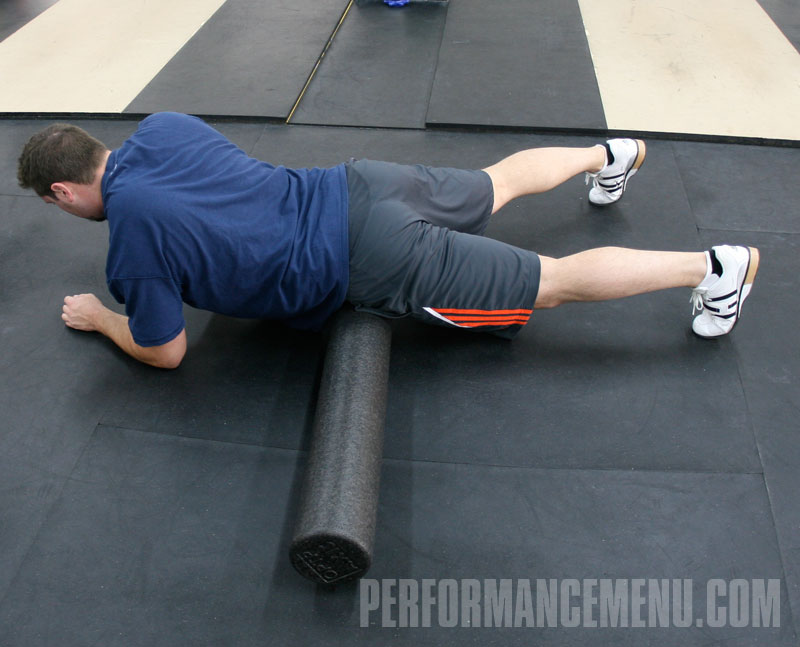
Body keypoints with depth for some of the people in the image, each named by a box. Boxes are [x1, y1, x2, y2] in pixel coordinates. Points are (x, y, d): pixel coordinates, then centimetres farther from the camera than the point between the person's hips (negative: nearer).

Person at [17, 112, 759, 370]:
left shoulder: (131, 229, -14)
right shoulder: (160, 126, 6)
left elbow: (165, 351, -1)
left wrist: (99, 318, 15)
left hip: (375, 262, -7)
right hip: (359, 183, 7)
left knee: (552, 282, 0)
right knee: (498, 181, 30)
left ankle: (716, 266, 7)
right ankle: (610, 154, 46)